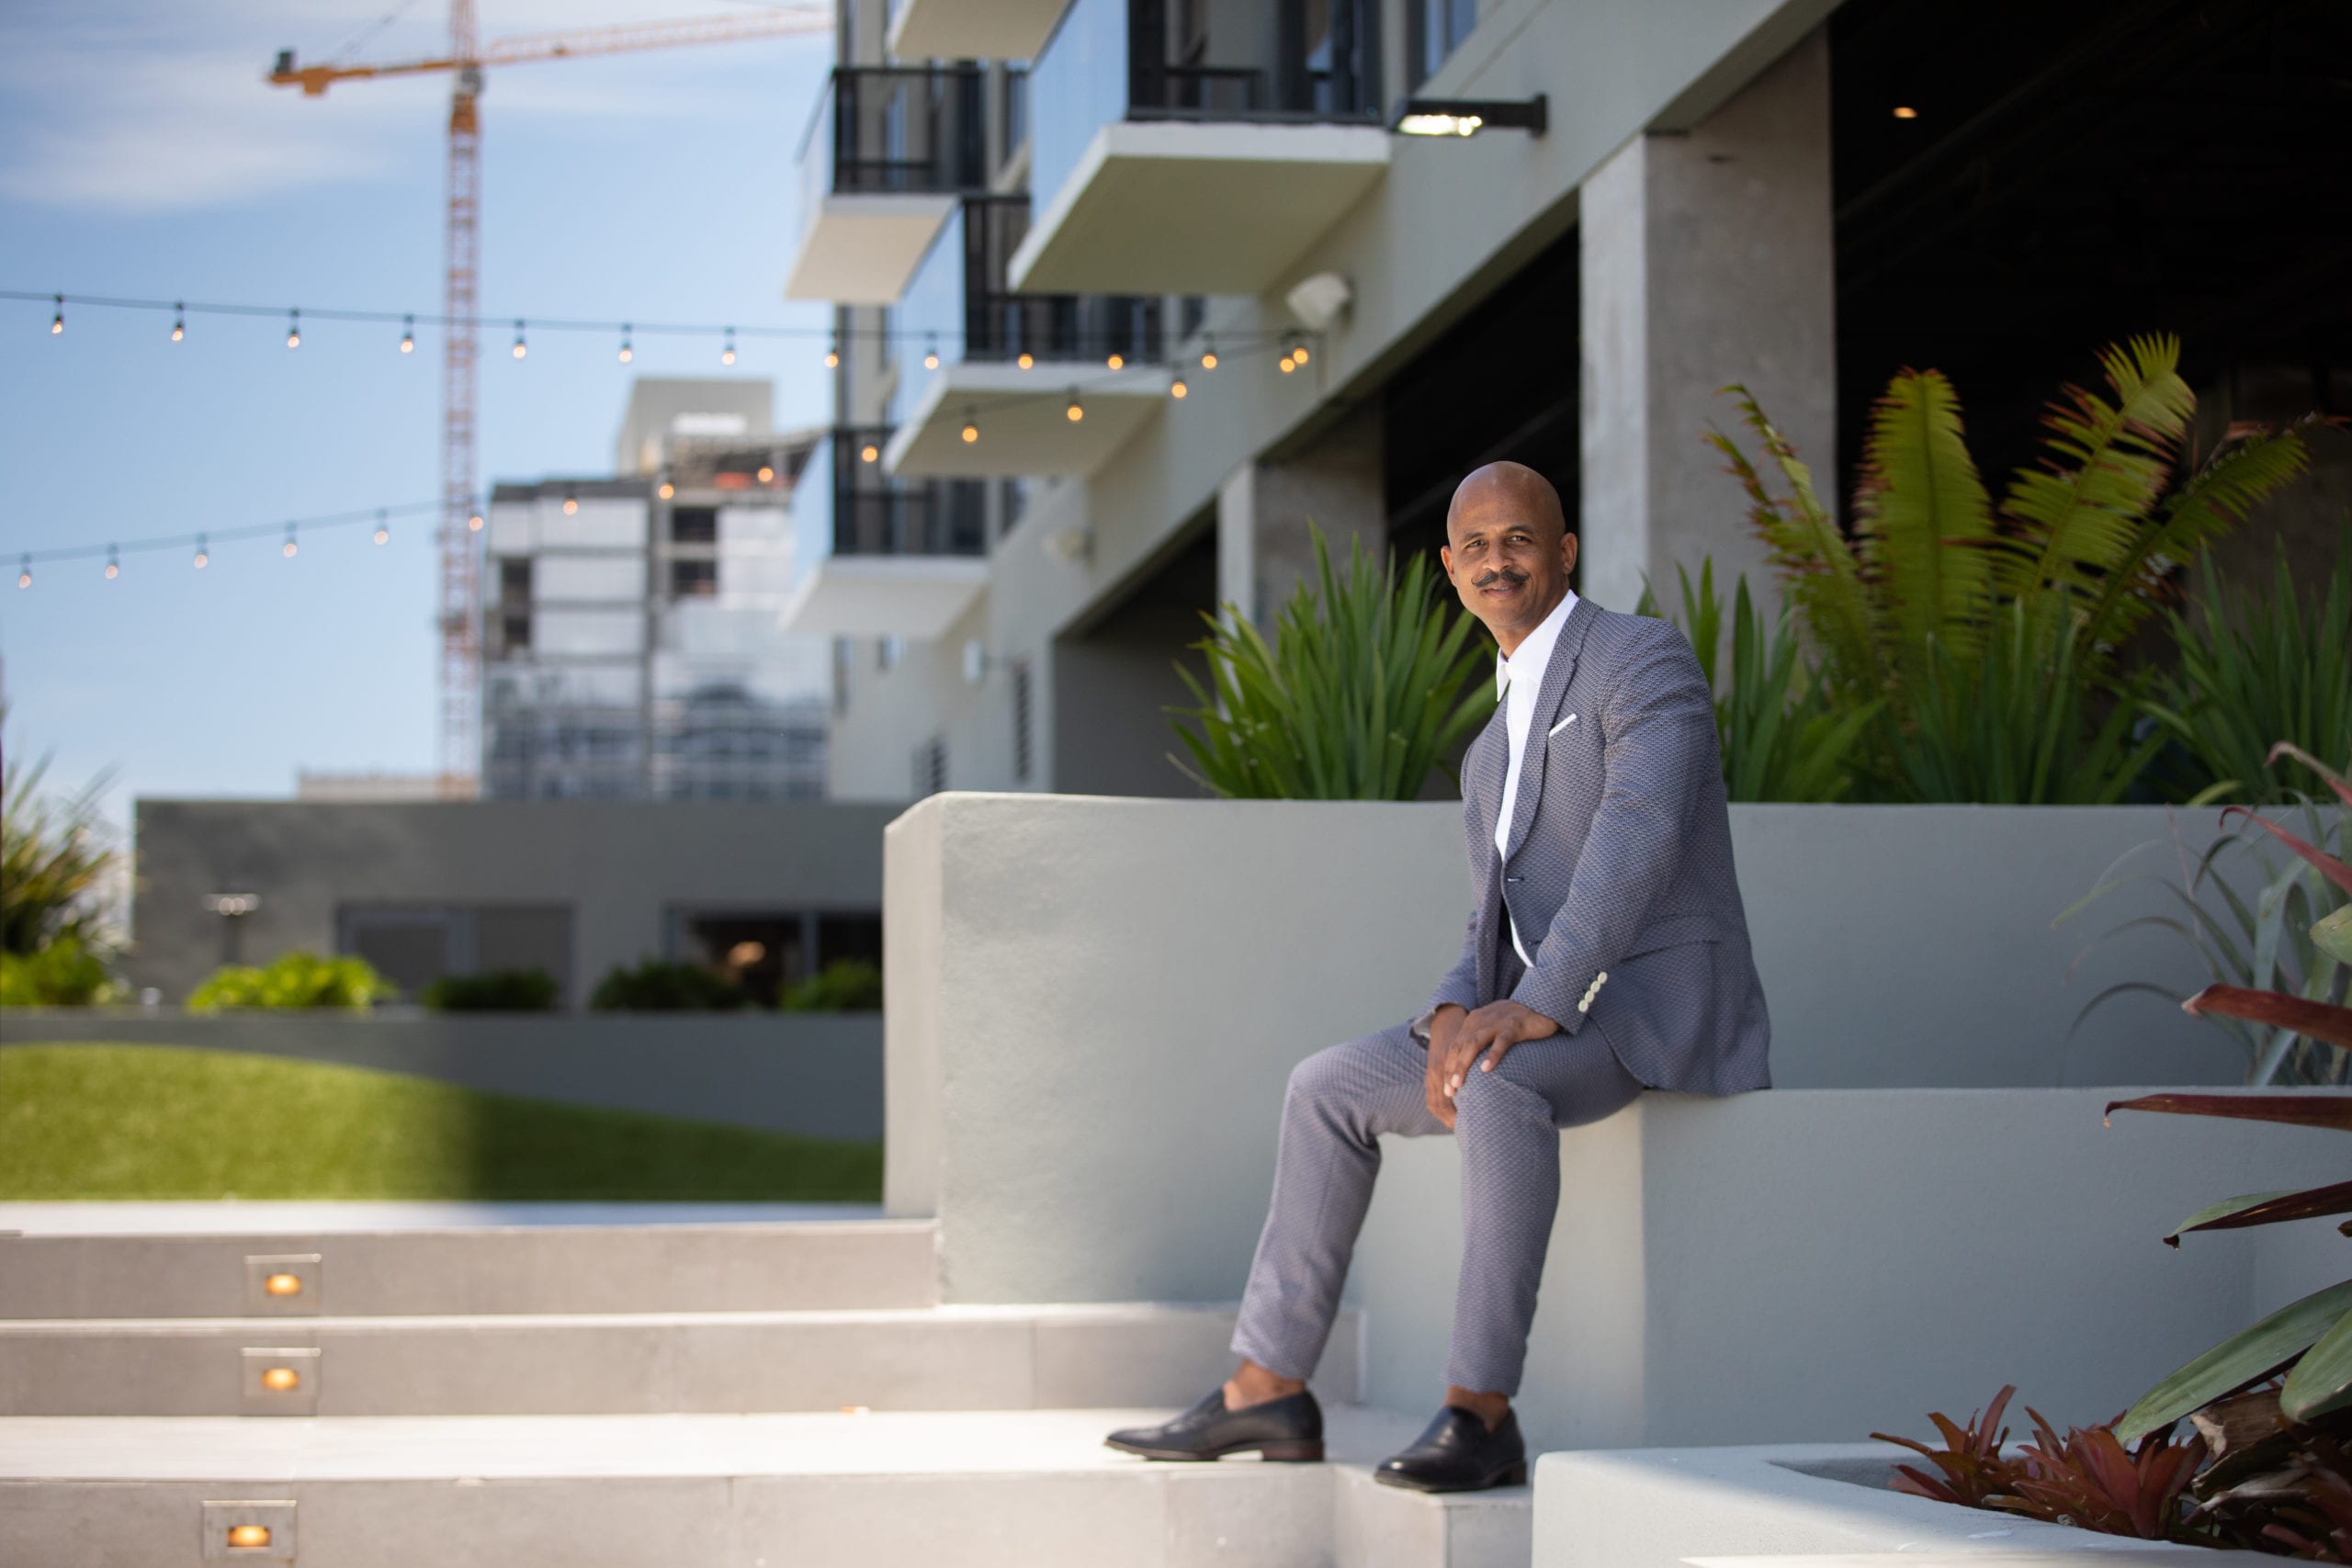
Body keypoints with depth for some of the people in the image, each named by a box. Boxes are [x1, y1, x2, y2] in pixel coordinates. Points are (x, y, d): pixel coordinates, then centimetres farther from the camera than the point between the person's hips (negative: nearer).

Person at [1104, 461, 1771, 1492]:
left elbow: (1636, 840, -22)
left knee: (1497, 1087, -36)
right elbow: (1496, 931, 18)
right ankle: (1268, 1390, 3)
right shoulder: (1492, 752, 21)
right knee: (1328, 1089, 3)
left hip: (1664, 1007, -9)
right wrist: (1455, 1012, -6)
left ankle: (1480, 1413, -33)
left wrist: (1535, 1006, -31)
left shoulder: (1645, 657, -7)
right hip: (1555, 1020, 9)